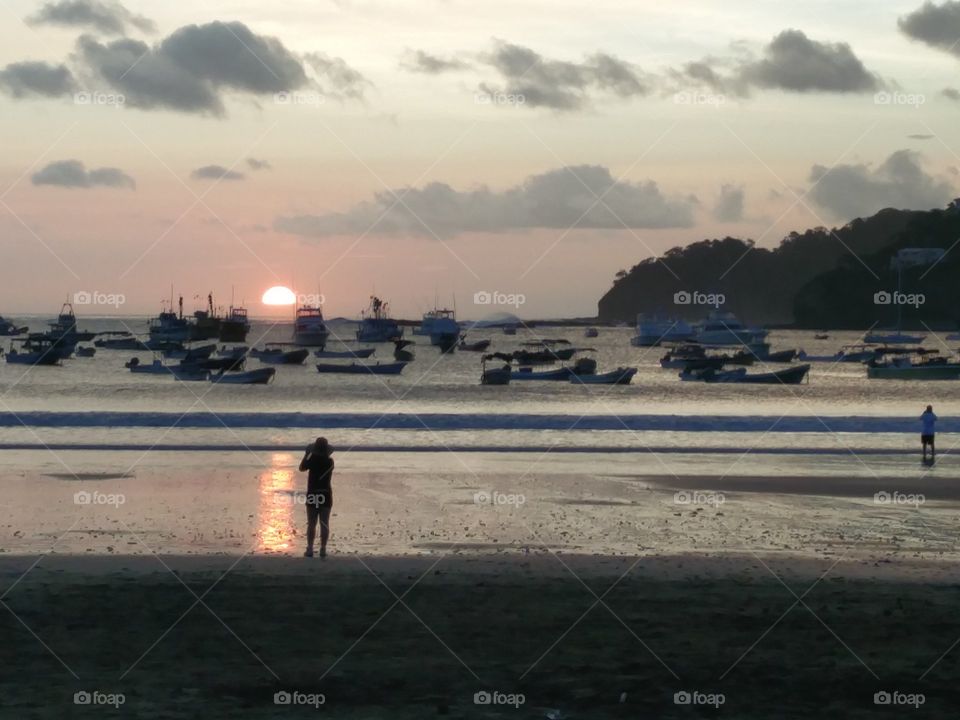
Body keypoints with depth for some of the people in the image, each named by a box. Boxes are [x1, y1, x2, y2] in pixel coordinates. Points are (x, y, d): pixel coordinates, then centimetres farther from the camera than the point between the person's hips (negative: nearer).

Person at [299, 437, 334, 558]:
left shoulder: (312, 460, -9)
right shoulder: (330, 461, -1)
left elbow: (301, 468, 8)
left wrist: (307, 454, 16)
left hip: (312, 494, -2)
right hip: (326, 495, 2)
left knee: (311, 524, 3)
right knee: (325, 524, 4)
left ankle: (310, 549, 1)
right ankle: (323, 549, 2)